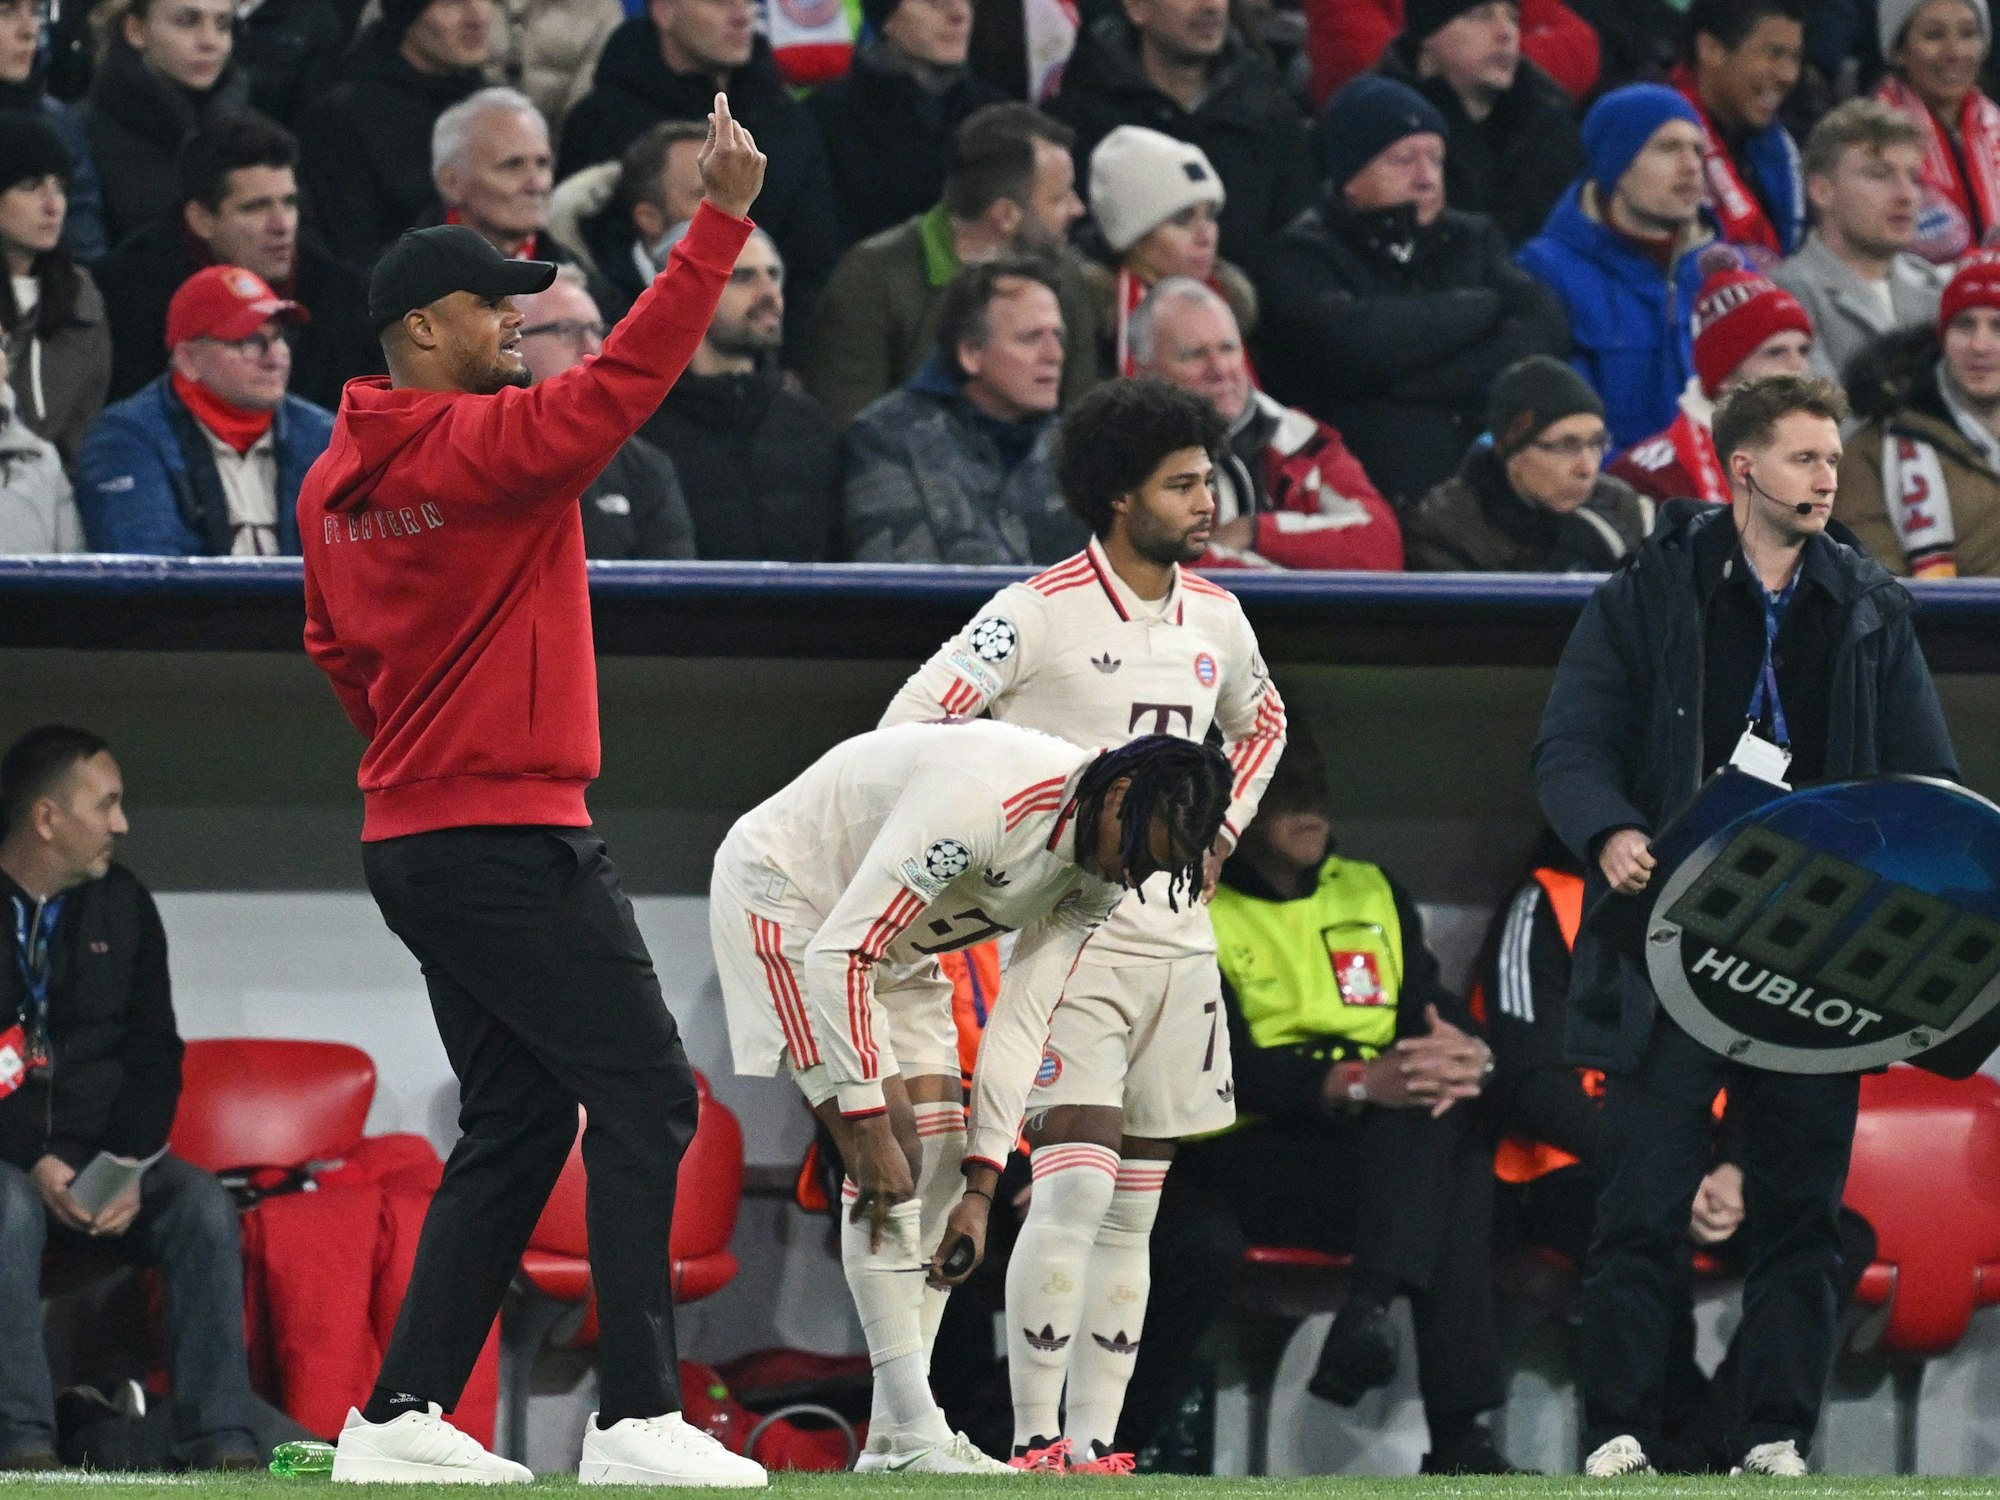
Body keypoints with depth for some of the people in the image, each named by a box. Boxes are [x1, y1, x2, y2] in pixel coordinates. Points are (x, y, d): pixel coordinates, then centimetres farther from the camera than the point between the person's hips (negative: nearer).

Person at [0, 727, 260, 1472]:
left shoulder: (123, 906, 11)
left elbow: (153, 1054, 10)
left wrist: (128, 1166, -8)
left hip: (104, 1157, 4)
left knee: (203, 1206, -24)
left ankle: (220, 1441, -28)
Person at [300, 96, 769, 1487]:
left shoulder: (334, 483, 12)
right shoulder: (485, 444, -14)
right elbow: (625, 378, -24)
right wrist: (722, 220, -25)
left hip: (410, 837, 9)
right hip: (514, 837, -9)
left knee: (516, 1127, 13)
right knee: (643, 1097, -8)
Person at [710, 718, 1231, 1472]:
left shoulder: (1097, 877, -8)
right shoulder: (984, 797, -36)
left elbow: (1021, 1022, -3)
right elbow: (837, 956, -35)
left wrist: (981, 1190, -8)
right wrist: (871, 1130, -34)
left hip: (894, 946, 9)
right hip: (783, 896, -9)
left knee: (941, 1153, 0)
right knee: (889, 1143, -19)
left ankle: (896, 1437, 3)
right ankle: (911, 1434, -20)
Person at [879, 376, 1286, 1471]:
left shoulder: (1217, 619, 10)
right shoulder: (1040, 613, -9)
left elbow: (1258, 723, 31)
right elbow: (912, 725, -10)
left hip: (1179, 941, 6)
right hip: (1070, 937, -6)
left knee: (1132, 1213, 5)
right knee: (1076, 1184, -17)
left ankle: (1093, 1443, 8)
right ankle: (1034, 1441, -14)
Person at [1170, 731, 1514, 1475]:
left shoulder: (1373, 894, 22)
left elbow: (1439, 1012, 9)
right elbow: (1222, 1066, -11)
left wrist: (1468, 1054, -19)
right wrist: (1358, 1083, -28)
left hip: (1384, 1150, 4)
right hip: (1244, 1160, -4)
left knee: (1460, 1155, -33)